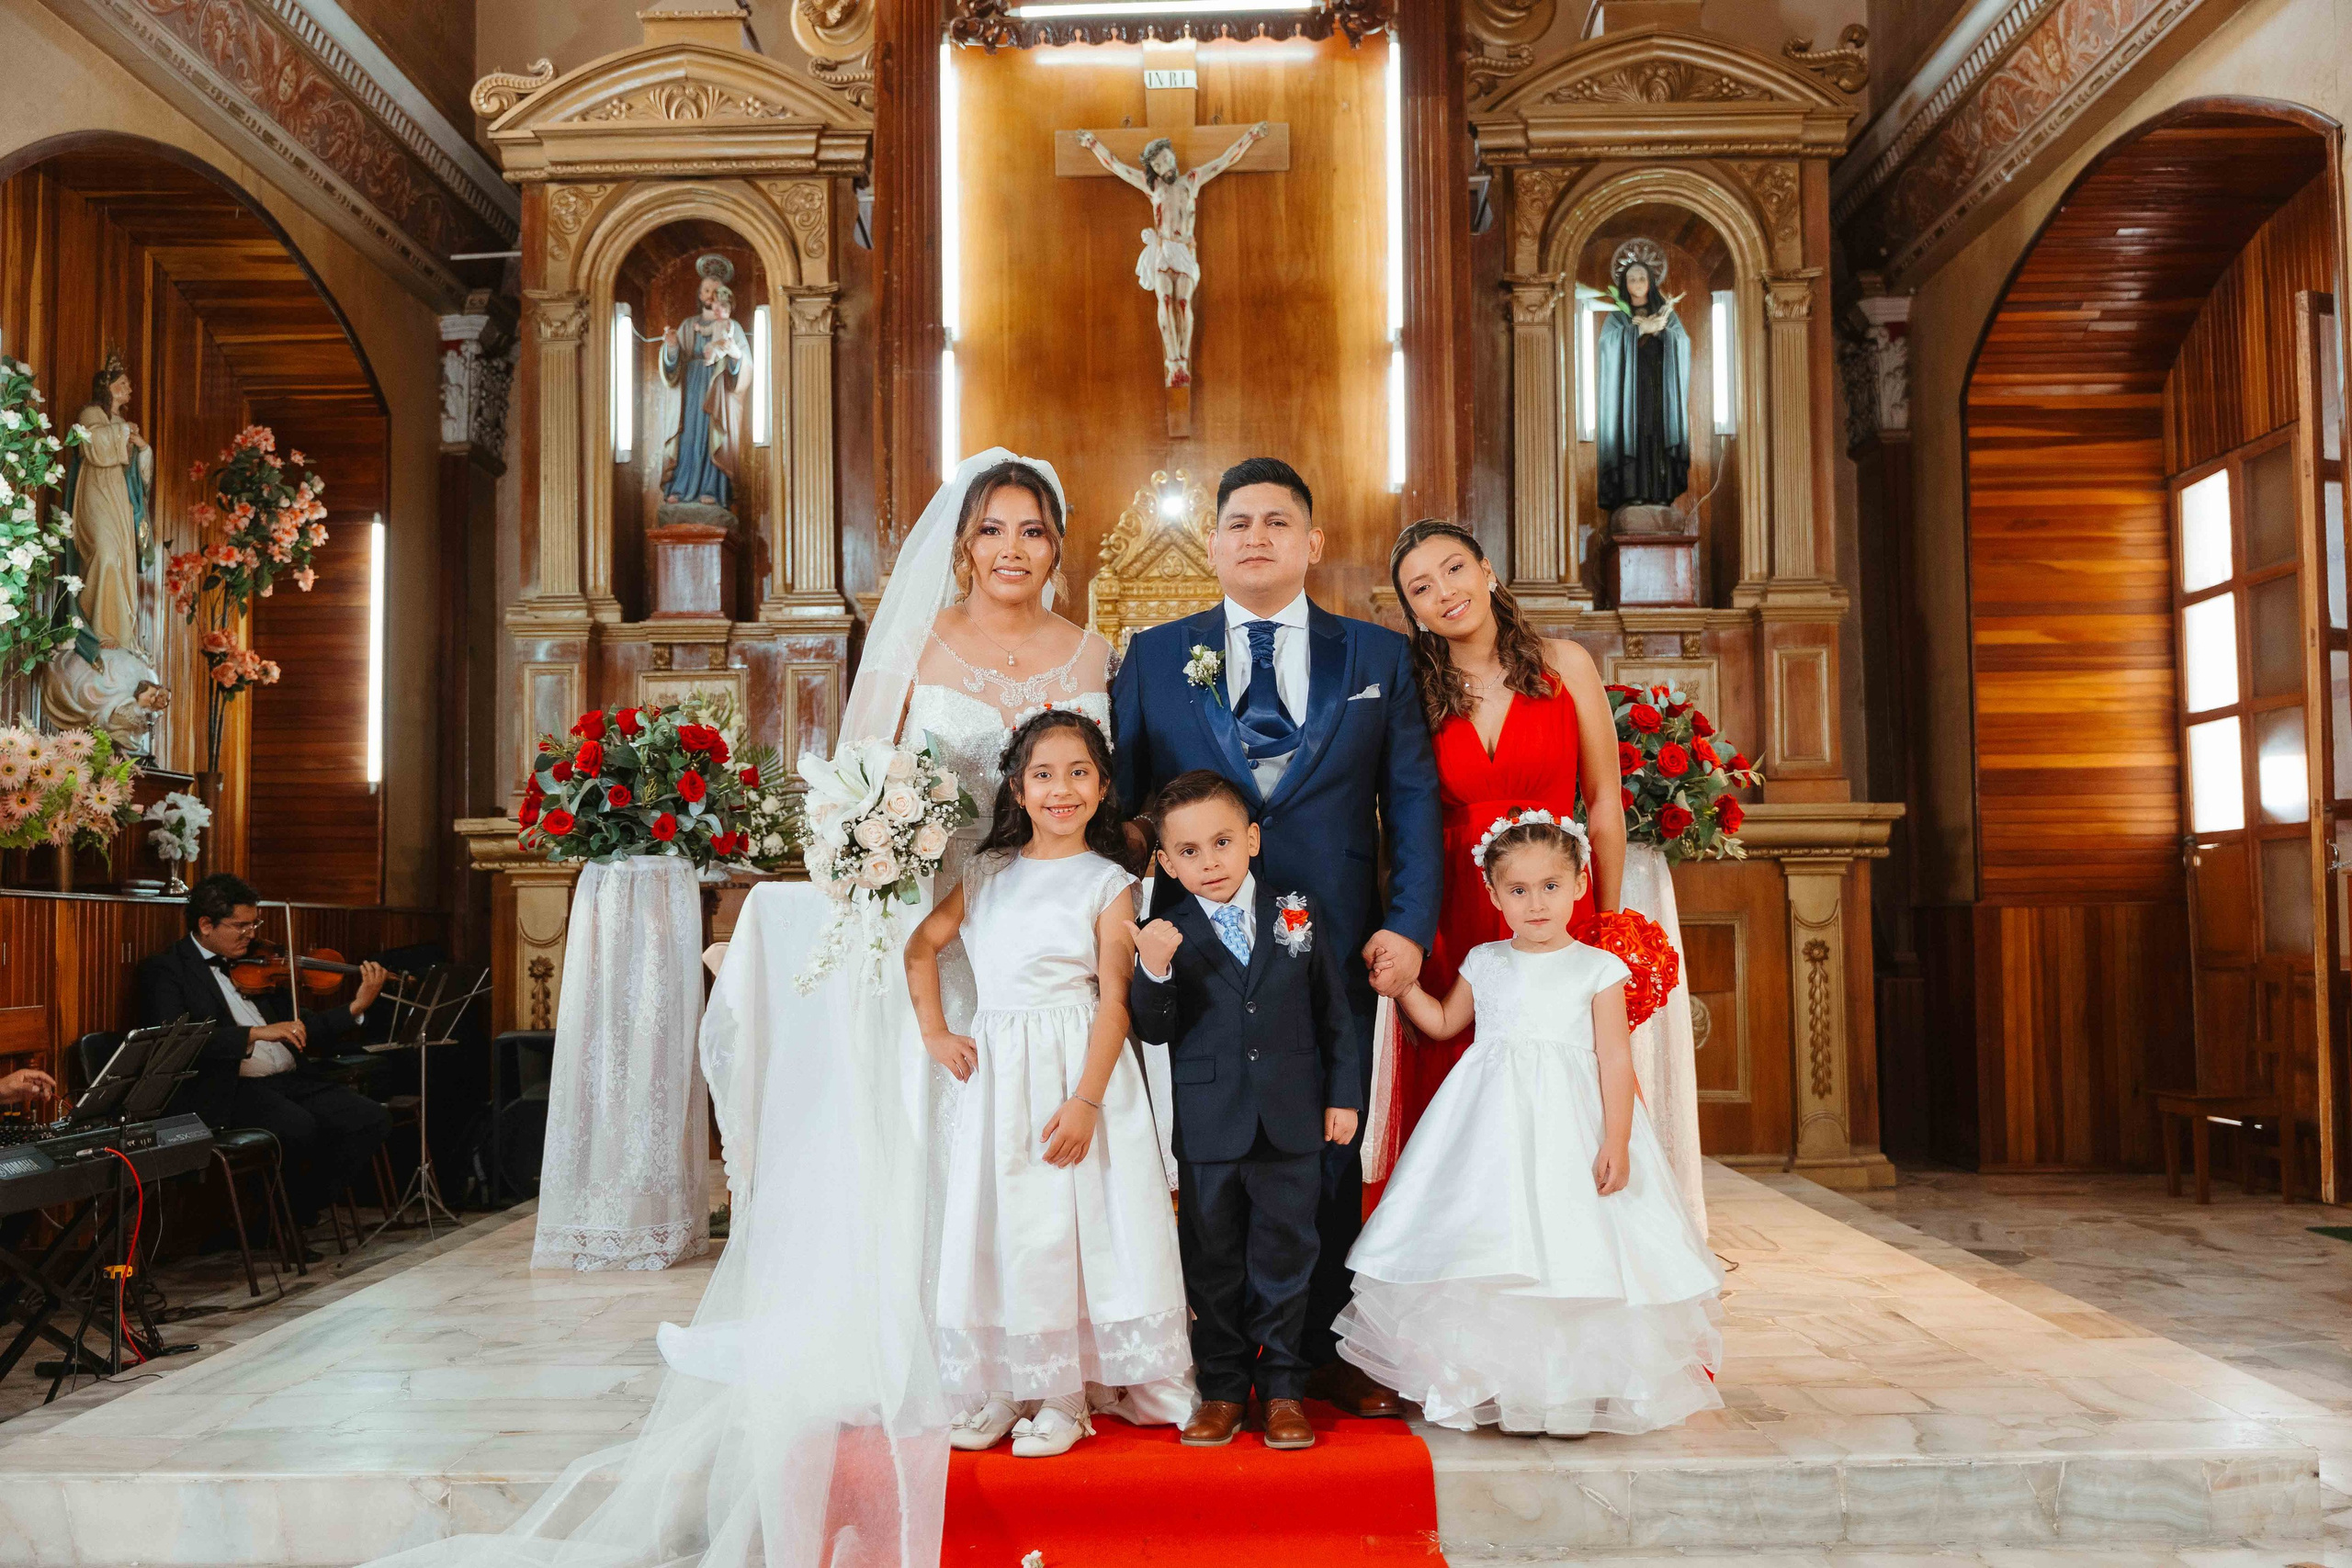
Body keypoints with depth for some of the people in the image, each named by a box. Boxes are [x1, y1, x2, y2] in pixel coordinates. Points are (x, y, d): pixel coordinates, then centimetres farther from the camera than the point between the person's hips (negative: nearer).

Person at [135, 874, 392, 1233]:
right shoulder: (165, 970, 2)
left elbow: (298, 1029, 22)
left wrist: (357, 1007, 8)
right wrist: (257, 1032, -24)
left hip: (291, 1080, 6)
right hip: (230, 1089, -6)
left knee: (372, 1120, -15)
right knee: (298, 1126, -34)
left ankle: (300, 1214, 1)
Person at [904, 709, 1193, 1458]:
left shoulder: (1107, 884, -4)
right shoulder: (987, 873, 9)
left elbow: (1115, 1002, -9)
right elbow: (920, 945, 18)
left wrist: (1086, 1100, -17)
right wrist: (933, 1032, 8)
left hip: (1076, 1069, -4)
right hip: (997, 1074, 4)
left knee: (1068, 1224, -1)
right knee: (994, 1224, 8)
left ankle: (1064, 1395, 13)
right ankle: (999, 1389, 20)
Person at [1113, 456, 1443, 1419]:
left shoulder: (1379, 658, 9)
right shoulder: (1154, 658, 9)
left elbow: (1412, 802, 5)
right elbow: (1120, 801, 7)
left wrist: (1409, 925, -6)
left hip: (1336, 945, 0)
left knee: (1330, 1153, 8)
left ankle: (1324, 1353, 23)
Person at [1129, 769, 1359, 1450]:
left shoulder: (1297, 913, 1)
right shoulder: (1167, 934, -4)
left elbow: (1334, 1010, 6)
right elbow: (1154, 1030, -8)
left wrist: (1344, 1093, 4)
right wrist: (1153, 970, -25)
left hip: (1291, 1121, 1)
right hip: (1208, 1129, 0)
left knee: (1284, 1255, 10)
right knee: (1213, 1263, 11)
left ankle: (1281, 1389, 25)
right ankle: (1223, 1389, 26)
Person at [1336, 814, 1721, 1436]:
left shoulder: (1598, 968, 1)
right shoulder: (1484, 963, 11)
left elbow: (1614, 1057, -2)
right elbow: (1443, 1022, 24)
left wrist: (1617, 1140, -10)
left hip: (1570, 1126, -3)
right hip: (1493, 1126, 3)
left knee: (1569, 1242, -6)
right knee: (1489, 1249, 0)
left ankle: (1569, 1392, 7)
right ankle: (1496, 1387, 12)